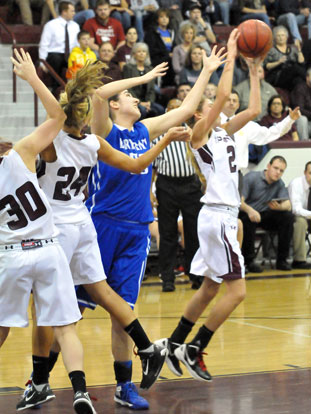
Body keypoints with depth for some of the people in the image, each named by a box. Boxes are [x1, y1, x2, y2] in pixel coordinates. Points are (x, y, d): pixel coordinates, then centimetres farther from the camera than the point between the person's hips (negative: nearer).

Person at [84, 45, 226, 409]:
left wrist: (206, 72, 24)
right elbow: (99, 93, -20)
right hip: (101, 225, -5)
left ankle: (124, 385, 11)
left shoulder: (144, 131, 16)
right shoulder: (105, 130, -1)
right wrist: (144, 77, -12)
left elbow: (186, 109, 23)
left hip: (136, 231, 5)